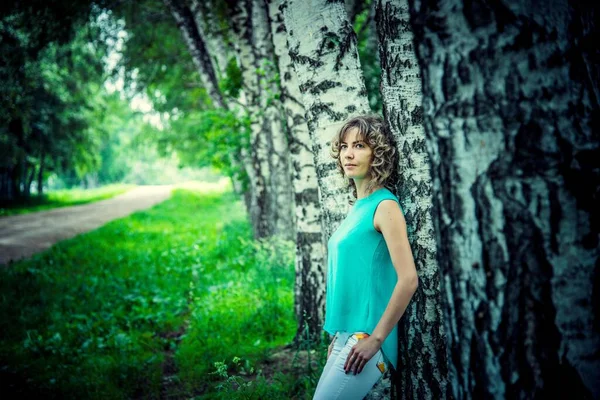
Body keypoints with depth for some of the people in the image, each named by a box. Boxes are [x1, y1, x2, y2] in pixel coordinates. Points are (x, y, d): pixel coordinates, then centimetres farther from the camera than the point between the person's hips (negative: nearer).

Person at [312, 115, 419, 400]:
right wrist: (338, 334, 18)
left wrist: (376, 339, -17)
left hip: (365, 339, -8)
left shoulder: (384, 206, -12)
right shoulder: (357, 206, 11)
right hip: (346, 336, 8)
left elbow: (408, 280, -20)